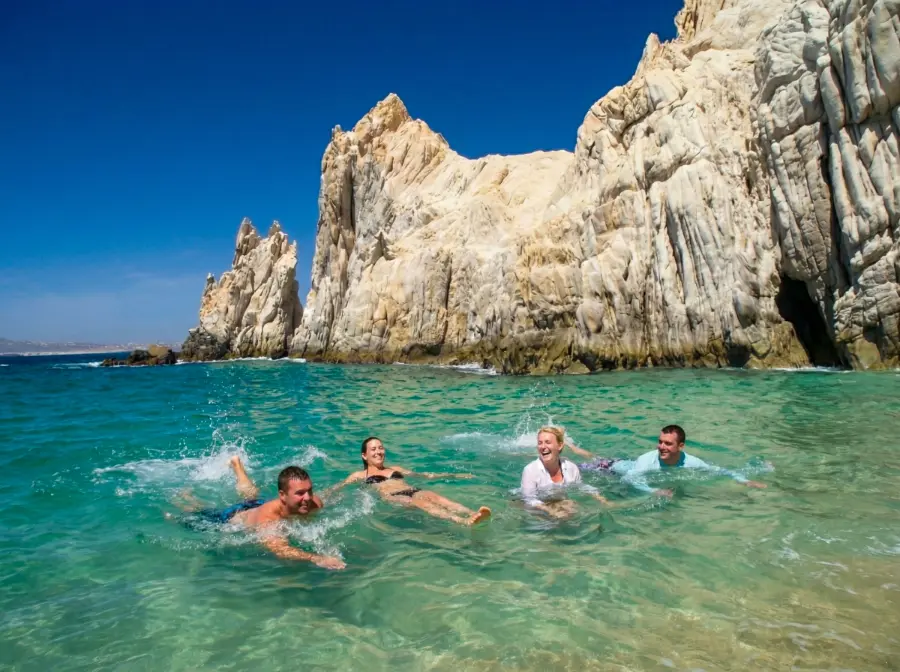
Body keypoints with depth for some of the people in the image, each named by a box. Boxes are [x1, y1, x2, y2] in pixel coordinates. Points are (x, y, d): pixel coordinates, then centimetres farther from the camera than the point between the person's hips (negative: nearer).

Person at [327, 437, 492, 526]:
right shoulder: (360, 475, 23)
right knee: (422, 503, -35)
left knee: (434, 496, -30)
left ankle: (472, 514, -55)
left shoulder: (395, 469, 32)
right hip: (392, 497, -5)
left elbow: (424, 475, 30)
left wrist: (455, 475, 26)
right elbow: (339, 486, 14)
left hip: (414, 491, 5)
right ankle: (464, 521, -60)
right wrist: (324, 496, -7)